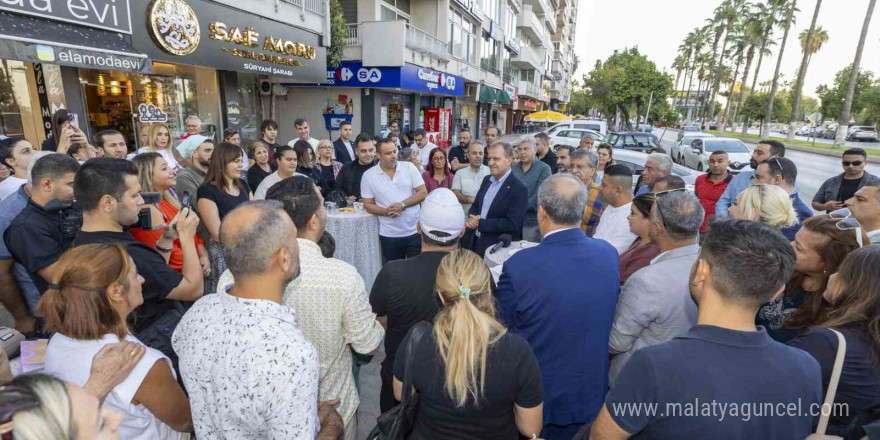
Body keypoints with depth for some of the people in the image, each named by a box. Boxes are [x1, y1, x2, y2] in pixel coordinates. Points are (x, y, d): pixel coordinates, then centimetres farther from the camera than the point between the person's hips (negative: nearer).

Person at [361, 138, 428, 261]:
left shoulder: (409, 167, -1)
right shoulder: (368, 175, -2)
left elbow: (423, 193, -4)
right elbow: (368, 205, 0)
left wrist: (402, 205, -16)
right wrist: (386, 211, -18)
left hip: (415, 231, 0)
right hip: (389, 235, 0)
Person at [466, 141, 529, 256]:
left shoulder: (519, 188, -17)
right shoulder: (487, 179, 6)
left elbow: (513, 223, -22)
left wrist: (481, 223, -19)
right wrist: (472, 218, -9)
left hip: (500, 248, -6)